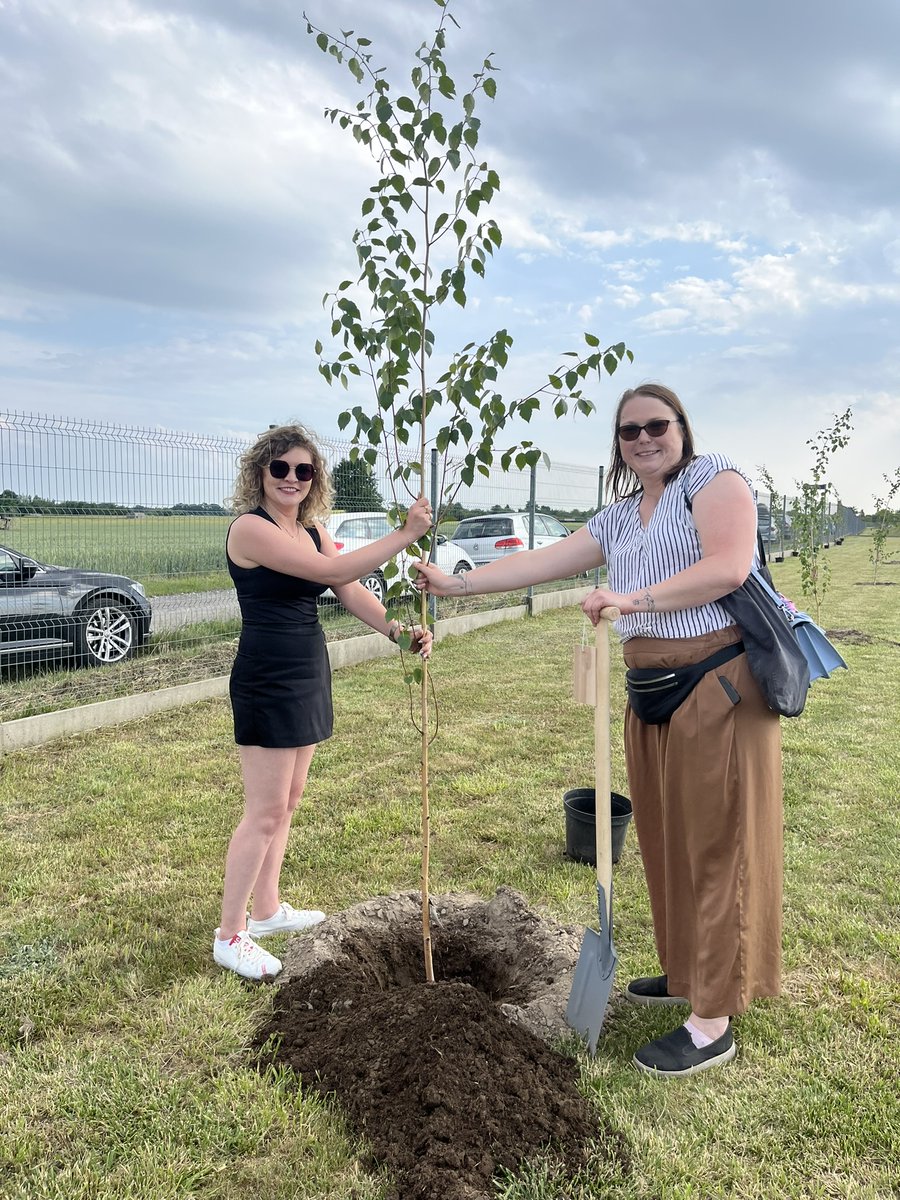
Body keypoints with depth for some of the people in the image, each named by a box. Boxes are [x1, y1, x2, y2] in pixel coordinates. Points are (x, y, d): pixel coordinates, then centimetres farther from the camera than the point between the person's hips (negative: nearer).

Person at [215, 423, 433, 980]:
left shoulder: (314, 529, 10)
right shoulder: (250, 528, -16)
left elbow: (352, 592, 0)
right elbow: (332, 571, -24)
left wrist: (398, 630, -16)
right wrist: (405, 535, -25)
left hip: (309, 674, 9)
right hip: (267, 680, -9)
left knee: (288, 801, 17)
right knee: (265, 811, -2)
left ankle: (268, 909, 33)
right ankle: (230, 936, 13)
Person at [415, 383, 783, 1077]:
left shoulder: (715, 479, -3)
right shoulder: (619, 518, 18)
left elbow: (728, 566, -19)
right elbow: (541, 563, 16)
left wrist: (635, 598, -24)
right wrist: (454, 584, 12)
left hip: (720, 687, -7)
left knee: (716, 843, -1)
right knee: (667, 838, 14)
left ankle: (713, 1025, 9)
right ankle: (687, 972, 34)